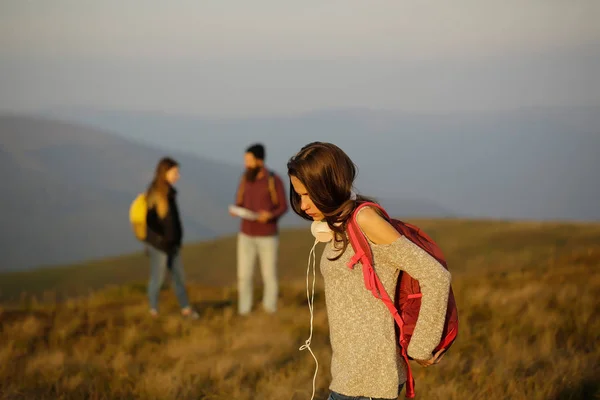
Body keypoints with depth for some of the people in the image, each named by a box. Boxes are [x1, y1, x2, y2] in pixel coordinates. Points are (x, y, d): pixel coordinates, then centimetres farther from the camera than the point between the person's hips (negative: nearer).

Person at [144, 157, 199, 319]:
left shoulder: (169, 191, 3)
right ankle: (154, 312, 22)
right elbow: (149, 221, -24)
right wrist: (161, 239, -21)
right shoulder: (155, 194, -21)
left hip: (173, 243, 8)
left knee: (179, 276, 15)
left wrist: (176, 237, 11)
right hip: (159, 245, -8)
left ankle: (185, 308, 26)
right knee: (157, 279, 7)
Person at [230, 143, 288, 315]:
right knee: (244, 276, 2)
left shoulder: (275, 180, -12)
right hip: (246, 236, 4)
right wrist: (235, 211, -17)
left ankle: (269, 315, 17)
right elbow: (239, 204, 8)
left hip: (268, 236, -4)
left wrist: (270, 215, -27)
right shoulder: (245, 178, 2)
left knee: (269, 276, 3)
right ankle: (244, 315, 13)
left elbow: (283, 207, -6)